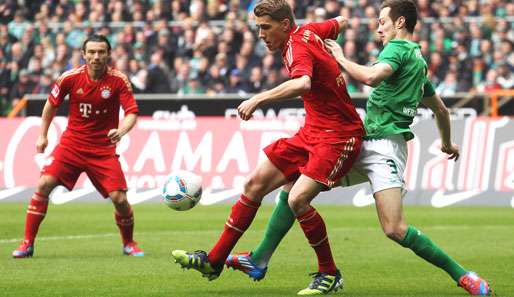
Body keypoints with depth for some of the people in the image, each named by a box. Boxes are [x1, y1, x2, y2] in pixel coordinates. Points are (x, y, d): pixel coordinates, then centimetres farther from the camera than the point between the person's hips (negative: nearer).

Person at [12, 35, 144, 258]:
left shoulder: (119, 80, -11)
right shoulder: (71, 78, -7)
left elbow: (132, 113, -13)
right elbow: (52, 103, 10)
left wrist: (121, 131, -34)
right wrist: (43, 135, 13)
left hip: (103, 148, -1)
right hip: (71, 144, 1)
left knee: (119, 198, -10)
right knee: (44, 184, -15)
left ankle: (129, 244, 18)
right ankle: (27, 244, -5)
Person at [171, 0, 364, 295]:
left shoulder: (297, 47, -20)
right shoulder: (308, 32, 5)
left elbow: (302, 83, -43)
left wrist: (258, 99, -44)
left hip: (338, 137, -10)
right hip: (311, 133, 10)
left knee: (298, 199, -25)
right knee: (255, 183, 6)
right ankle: (214, 261, 13)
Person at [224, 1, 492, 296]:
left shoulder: (398, 48, -6)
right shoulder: (418, 59, 22)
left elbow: (372, 76, -27)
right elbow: (440, 109, 32)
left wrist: (341, 58, -11)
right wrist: (448, 144, 48)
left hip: (384, 145, -10)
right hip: (362, 143, 10)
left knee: (395, 229, -21)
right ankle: (259, 261, 11)